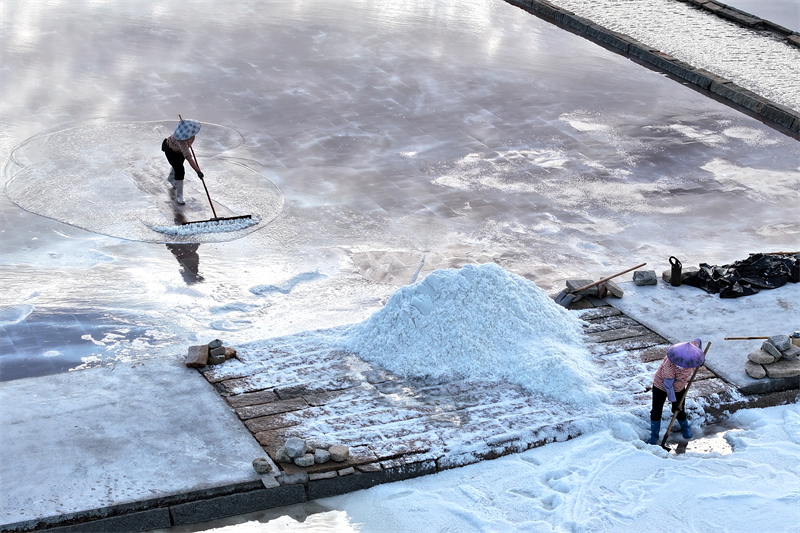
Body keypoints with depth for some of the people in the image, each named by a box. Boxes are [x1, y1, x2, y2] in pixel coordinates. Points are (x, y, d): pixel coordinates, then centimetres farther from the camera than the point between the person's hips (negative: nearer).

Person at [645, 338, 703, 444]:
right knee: (656, 411, 0)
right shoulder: (670, 364, -40)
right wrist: (674, 401, -19)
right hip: (661, 386, -4)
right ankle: (654, 435, 21)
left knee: (679, 411, 8)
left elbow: (697, 341, -2)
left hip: (679, 388, 4)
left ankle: (685, 428, 40)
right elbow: (668, 385, -28)